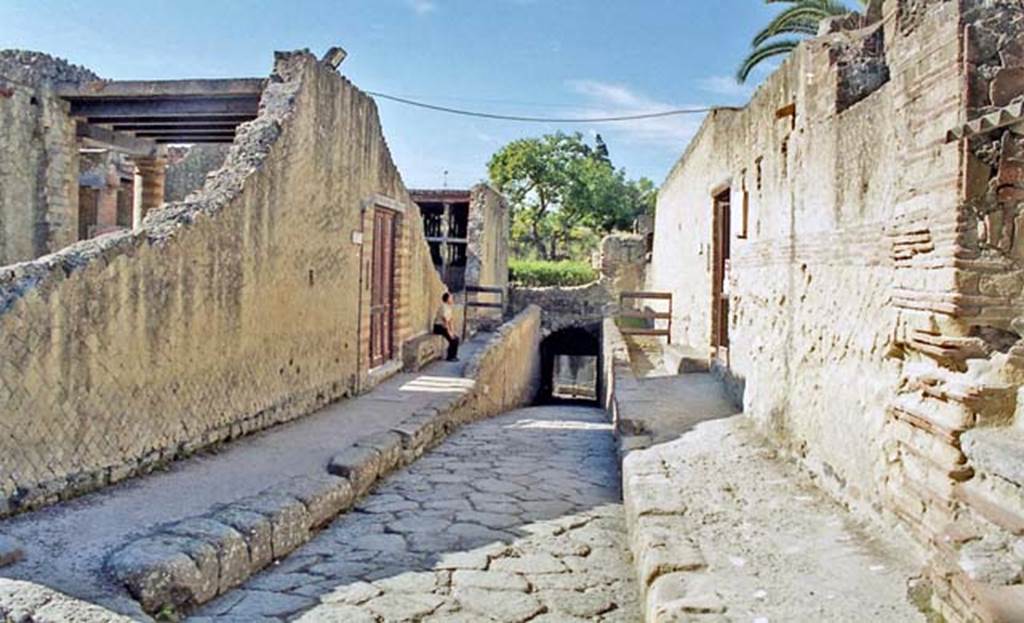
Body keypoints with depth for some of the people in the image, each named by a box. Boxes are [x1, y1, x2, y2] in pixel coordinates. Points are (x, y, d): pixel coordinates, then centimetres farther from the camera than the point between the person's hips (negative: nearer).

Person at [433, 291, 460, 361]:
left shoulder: (448, 307, 12)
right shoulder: (444, 307, -18)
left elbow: (450, 320, 13)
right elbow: (445, 321, -23)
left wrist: (452, 331, 6)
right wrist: (449, 332, -21)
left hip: (443, 327, 9)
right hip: (439, 327, -9)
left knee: (456, 338, 3)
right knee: (452, 339, -17)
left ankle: (454, 355, 10)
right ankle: (450, 357, -7)